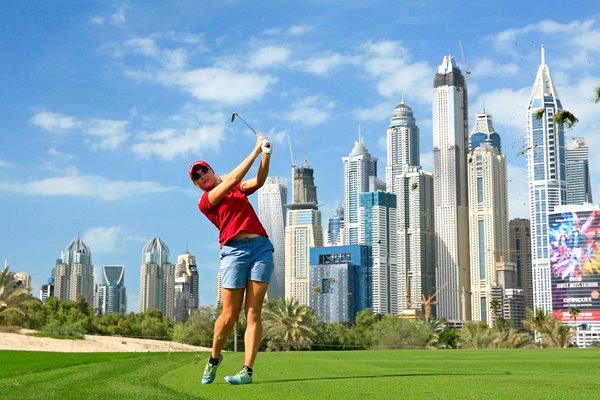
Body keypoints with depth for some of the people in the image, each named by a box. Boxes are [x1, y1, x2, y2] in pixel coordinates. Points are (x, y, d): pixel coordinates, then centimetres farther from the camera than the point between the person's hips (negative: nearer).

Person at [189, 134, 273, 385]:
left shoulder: (239, 189, 22)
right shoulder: (204, 201, 6)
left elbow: (258, 181, 3)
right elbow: (233, 179, -5)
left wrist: (266, 153, -12)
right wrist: (256, 150, -4)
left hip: (261, 247, 3)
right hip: (234, 251, -3)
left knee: (253, 312, -6)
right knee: (229, 315, -4)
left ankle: (247, 371, -8)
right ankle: (214, 359, 22)